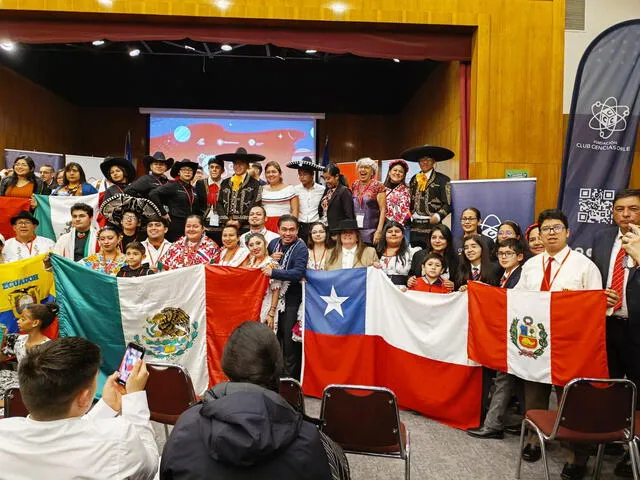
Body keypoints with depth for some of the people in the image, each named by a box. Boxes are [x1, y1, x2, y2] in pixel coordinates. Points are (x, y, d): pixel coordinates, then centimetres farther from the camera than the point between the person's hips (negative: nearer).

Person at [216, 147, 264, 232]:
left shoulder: (254, 184, 2)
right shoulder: (225, 183, 15)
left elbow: (255, 205, -6)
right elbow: (219, 203, 10)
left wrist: (240, 221, -11)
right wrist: (226, 221, -4)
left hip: (245, 226, -3)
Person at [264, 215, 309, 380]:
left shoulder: (300, 248, -11)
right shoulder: (273, 243, 7)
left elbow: (298, 273, -24)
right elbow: (263, 265, 16)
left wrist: (273, 272, -26)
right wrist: (270, 259, -6)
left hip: (291, 300, -6)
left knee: (289, 339, -2)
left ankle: (291, 377, 13)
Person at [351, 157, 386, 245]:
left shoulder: (378, 186, -4)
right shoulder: (355, 185, 10)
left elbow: (383, 210, -7)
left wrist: (379, 231, -14)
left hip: (371, 232, -4)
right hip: (355, 230, 4)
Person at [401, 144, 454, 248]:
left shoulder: (443, 180, 1)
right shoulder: (414, 179, 17)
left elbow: (448, 204, -4)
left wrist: (438, 216, -18)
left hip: (432, 225, -4)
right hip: (414, 226, 4)